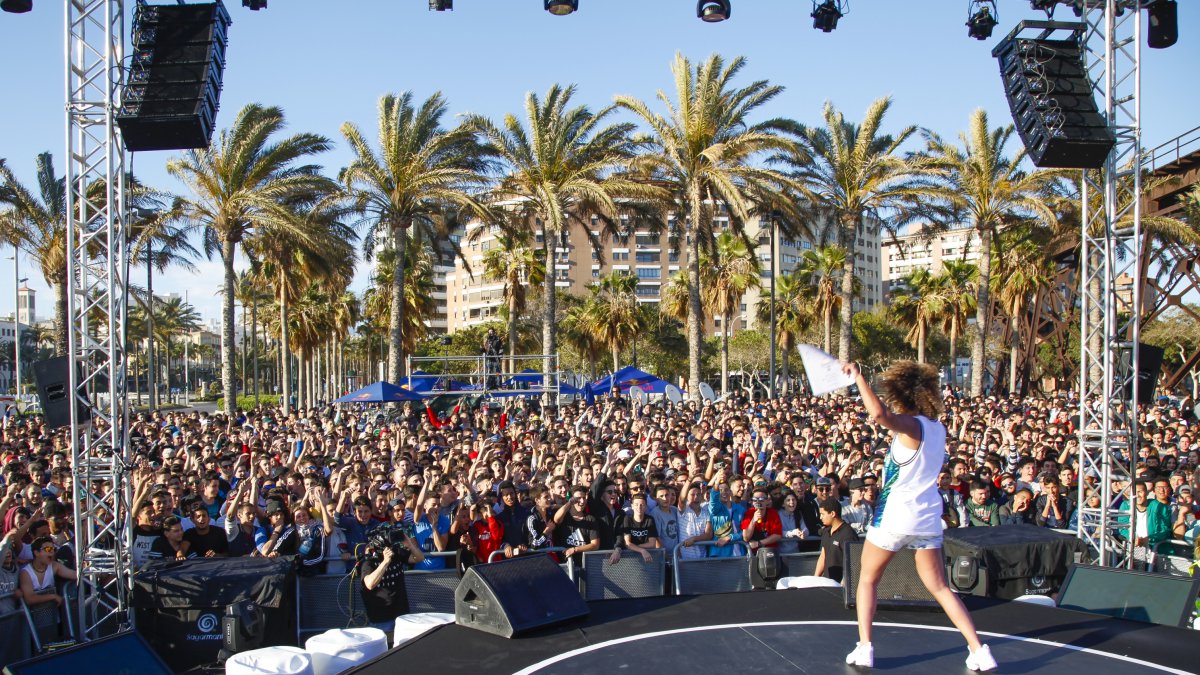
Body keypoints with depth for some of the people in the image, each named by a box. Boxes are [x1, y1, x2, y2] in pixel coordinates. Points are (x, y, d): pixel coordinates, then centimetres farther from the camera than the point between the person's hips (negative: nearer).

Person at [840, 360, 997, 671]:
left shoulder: (911, 424, -15)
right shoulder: (937, 427, 7)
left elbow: (879, 414, -37)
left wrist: (858, 377, -28)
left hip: (895, 516, -6)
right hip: (928, 518, 6)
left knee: (867, 579, 12)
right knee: (940, 588, 13)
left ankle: (864, 649, 6)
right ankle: (980, 651, 5)